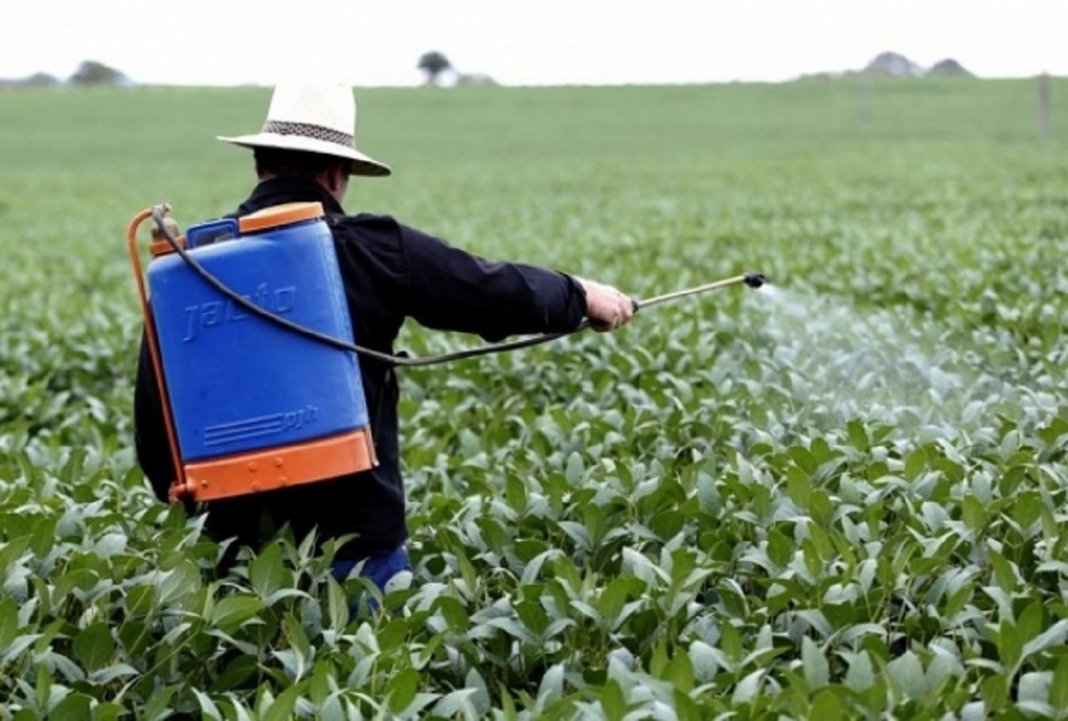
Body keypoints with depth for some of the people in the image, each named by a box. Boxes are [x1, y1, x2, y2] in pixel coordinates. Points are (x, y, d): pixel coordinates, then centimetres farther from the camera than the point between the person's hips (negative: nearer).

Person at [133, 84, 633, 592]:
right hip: (356, 535, -3)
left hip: (239, 536, 3)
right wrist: (581, 295, 22)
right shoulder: (374, 249, -6)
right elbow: (499, 293, 3)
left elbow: (153, 403, 4)